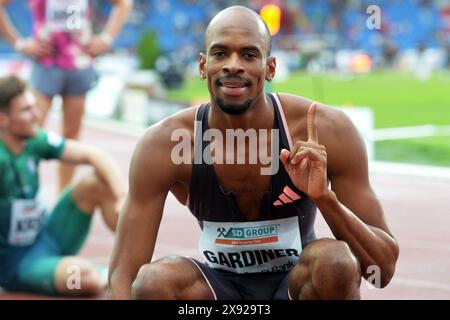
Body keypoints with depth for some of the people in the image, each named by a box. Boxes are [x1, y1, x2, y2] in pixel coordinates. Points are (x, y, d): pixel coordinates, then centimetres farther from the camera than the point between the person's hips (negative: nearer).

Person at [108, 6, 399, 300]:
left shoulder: (326, 130, -20)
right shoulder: (163, 143, -18)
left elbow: (384, 266, -20)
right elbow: (124, 274, -19)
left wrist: (325, 198, -37)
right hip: (221, 291, 0)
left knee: (336, 261, -33)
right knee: (155, 280, -31)